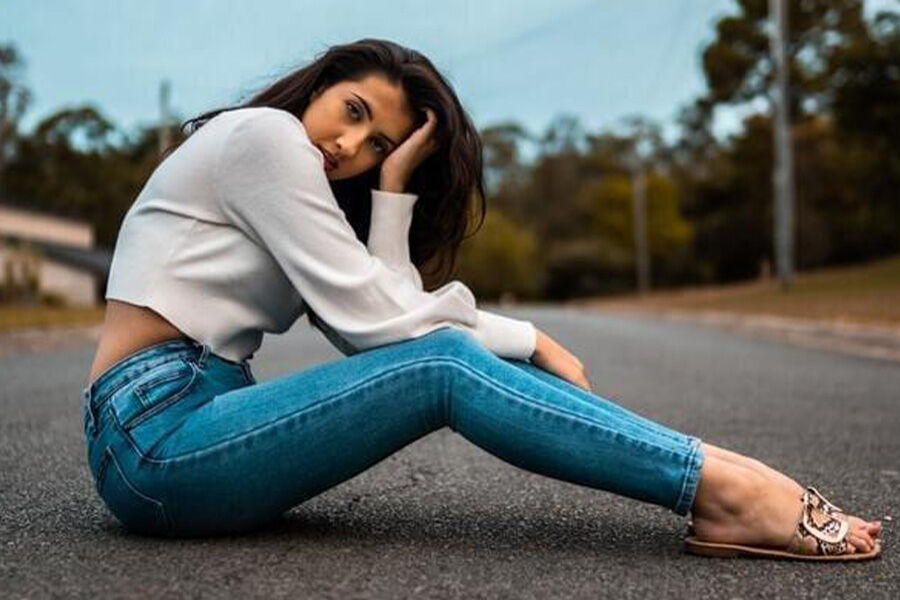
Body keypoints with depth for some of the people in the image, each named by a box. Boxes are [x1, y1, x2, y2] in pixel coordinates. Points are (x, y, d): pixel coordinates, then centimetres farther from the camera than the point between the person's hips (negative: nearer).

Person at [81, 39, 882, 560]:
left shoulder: (286, 170, 18)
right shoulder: (262, 133, -9)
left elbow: (384, 320, 1)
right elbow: (372, 318, -15)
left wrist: (392, 191, -2)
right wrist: (528, 340, -6)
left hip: (196, 416, 8)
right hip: (156, 436, -8)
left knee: (443, 354, -6)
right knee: (446, 368, -21)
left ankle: (716, 482, -11)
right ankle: (724, 486, -22)